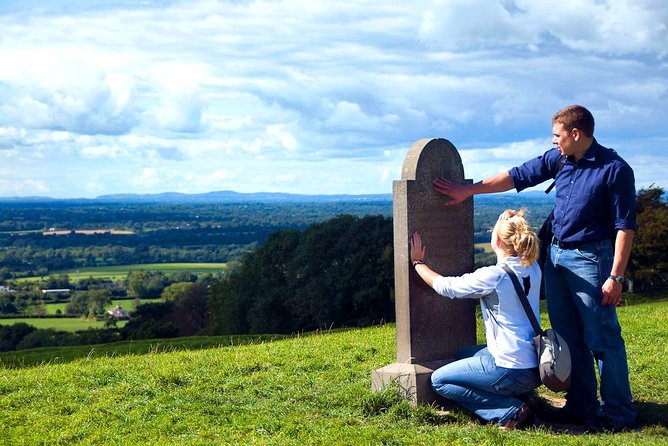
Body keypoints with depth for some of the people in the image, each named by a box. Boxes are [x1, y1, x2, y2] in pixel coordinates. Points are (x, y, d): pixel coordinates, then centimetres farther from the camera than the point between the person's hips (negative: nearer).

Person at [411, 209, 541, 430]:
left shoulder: (493, 277, -18)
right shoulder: (533, 269, 3)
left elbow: (443, 286, -7)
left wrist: (418, 262, 10)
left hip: (512, 370, -8)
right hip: (535, 366, 8)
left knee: (439, 381, 7)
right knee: (462, 356, 29)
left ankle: (508, 412, -4)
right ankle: (511, 406, 10)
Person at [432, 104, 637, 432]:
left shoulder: (615, 169, -13)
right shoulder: (559, 159, 7)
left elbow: (625, 226, -13)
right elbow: (517, 176, 14)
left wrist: (616, 277, -17)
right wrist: (468, 190, 13)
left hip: (589, 259, -7)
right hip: (555, 256, 8)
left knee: (601, 338, -4)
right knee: (569, 337, 11)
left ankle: (618, 413, 4)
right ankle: (582, 405, 21)